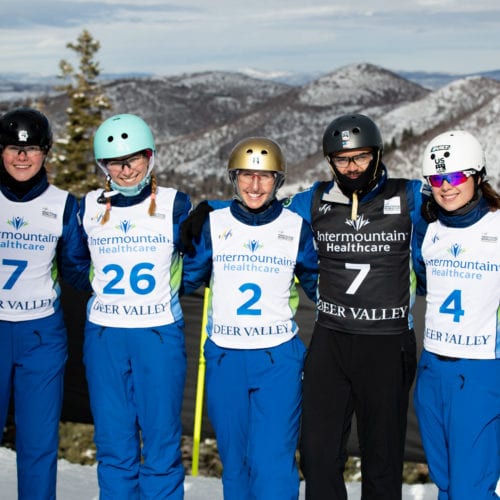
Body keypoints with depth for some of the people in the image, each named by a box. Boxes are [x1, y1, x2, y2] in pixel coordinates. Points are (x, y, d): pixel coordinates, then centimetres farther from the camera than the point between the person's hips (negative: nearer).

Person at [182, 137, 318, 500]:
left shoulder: (296, 227, 1)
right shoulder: (212, 224, 1)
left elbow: (317, 285, 12)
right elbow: (188, 279, 6)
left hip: (278, 360, -2)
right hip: (224, 358, 2)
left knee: (273, 464, -8)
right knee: (235, 463, 12)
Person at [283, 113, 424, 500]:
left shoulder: (410, 200, -3)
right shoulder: (312, 203, 4)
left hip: (388, 343, -2)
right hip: (330, 340, 2)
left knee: (383, 455, 10)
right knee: (318, 453, 7)